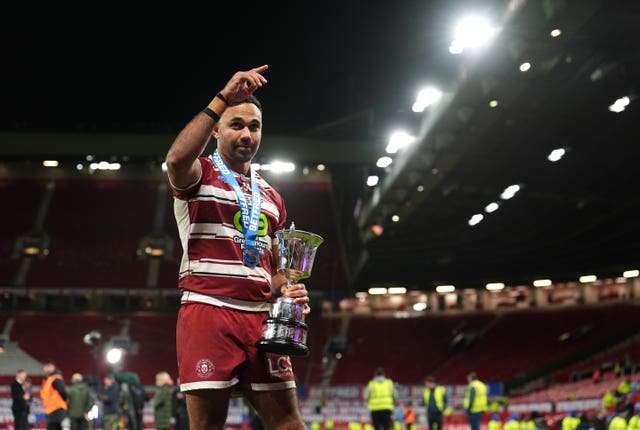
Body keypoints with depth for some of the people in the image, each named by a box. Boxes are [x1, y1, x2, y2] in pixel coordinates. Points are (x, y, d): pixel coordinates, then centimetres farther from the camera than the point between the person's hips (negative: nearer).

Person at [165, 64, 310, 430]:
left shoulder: (271, 197, 22)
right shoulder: (199, 175, 5)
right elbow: (177, 159, -22)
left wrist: (289, 291, 4)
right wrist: (224, 98, -20)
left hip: (261, 317, 5)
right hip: (208, 312, -5)